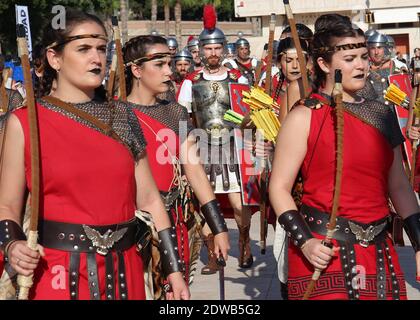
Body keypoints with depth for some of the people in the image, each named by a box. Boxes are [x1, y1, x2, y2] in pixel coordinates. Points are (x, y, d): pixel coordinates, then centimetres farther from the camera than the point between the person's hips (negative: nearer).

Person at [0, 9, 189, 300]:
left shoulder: (123, 118, 5)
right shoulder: (25, 123, -5)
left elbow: (149, 200, 6)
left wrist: (174, 272, 4)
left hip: (123, 273, 3)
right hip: (58, 276, -3)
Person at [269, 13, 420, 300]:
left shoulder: (381, 115, 7)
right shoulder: (304, 117, -8)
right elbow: (279, 188, -7)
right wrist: (304, 241, -19)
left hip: (378, 250, 5)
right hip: (323, 251, -5)